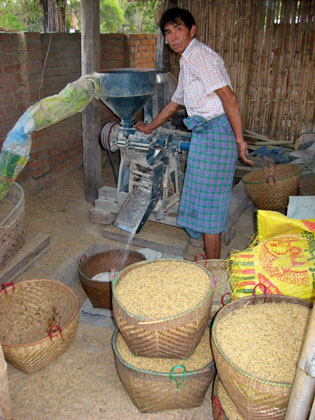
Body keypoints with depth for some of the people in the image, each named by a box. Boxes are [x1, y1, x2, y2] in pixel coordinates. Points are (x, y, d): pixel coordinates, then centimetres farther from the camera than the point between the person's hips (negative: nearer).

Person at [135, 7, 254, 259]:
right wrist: (148, 128, 41)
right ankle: (213, 264, 30)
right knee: (209, 203, 16)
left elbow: (228, 97, -19)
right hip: (205, 134, 10)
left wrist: (239, 139, -21)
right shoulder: (187, 61, 22)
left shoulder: (199, 54, -10)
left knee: (208, 204, -4)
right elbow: (175, 103, 33)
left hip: (215, 132, -10)